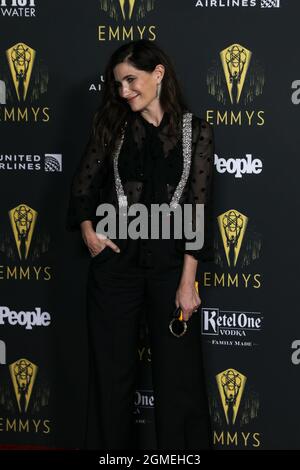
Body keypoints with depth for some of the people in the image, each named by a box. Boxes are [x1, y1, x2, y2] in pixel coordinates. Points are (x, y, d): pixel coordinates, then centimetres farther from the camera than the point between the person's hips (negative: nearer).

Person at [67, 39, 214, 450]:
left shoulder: (195, 131, -1)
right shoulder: (111, 125, 5)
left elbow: (197, 208, -5)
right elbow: (83, 185, 13)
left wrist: (187, 281, -11)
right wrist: (87, 230, -5)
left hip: (170, 260, -2)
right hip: (116, 259, 2)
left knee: (178, 372, 2)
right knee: (112, 369, 8)